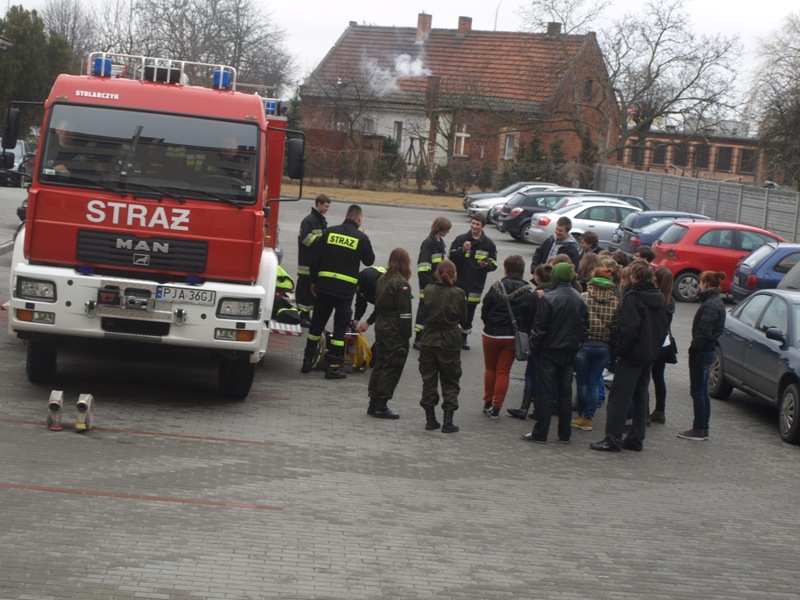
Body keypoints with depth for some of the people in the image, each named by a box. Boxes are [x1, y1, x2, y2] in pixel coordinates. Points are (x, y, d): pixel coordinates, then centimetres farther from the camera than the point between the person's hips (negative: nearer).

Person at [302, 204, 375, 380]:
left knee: (317, 323, 13)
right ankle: (333, 366, 1)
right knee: (340, 326, 4)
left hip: (324, 285, 3)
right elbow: (369, 261, 10)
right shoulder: (362, 238, -4)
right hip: (346, 289, -3)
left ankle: (307, 361, 18)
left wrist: (314, 281, 14)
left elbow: (314, 258, 4)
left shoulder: (330, 232, 4)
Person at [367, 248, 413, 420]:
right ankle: (381, 406, -1)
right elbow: (404, 313, -18)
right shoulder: (401, 284, -16)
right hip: (395, 331, -8)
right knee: (392, 368, -1)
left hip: (381, 327, 8)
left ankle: (373, 404, 18)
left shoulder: (382, 279, 9)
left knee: (380, 365, 14)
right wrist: (406, 336, -16)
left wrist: (380, 322, 17)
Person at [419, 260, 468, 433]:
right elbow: (463, 318, 0)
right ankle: (448, 422, 5)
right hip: (450, 342, -2)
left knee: (429, 380, 12)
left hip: (429, 340, 2)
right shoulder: (458, 294, -10)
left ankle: (430, 419, 15)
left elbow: (425, 313, 3)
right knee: (450, 382, 8)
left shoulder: (429, 291, -6)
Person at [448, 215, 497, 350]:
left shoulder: (489, 244, 4)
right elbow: (451, 257, -4)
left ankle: (463, 337, 20)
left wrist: (486, 265, -17)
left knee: (470, 311, 8)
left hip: (476, 284, 2)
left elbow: (493, 264, 5)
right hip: (458, 282, -1)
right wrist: (462, 250, -20)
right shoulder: (460, 239, 0)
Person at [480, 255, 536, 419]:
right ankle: (496, 408, 6)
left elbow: (484, 312, -5)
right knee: (503, 372, 7)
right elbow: (530, 319, -6)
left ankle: (488, 403, 26)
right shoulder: (529, 293, -9)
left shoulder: (496, 288, -11)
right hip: (513, 338, 1)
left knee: (490, 369, 17)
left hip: (491, 335, -1)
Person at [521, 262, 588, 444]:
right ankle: (564, 434, 14)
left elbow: (539, 327, -13)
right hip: (569, 353, 5)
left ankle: (540, 434, 3)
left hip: (549, 351, -5)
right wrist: (576, 346, 14)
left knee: (545, 393, 0)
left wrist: (534, 347, -2)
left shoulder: (548, 299, -16)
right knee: (565, 394, 11)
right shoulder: (580, 300, 2)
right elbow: (585, 328, 6)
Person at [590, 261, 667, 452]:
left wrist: (619, 350, -13)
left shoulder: (632, 298, -16)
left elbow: (628, 329, -22)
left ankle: (612, 440, -7)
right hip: (650, 355, 8)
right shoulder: (659, 298, 9)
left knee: (618, 397, -5)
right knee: (640, 397, 14)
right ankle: (636, 439, 17)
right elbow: (663, 328, 15)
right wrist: (655, 347, 18)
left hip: (632, 354, -8)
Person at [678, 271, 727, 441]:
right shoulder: (716, 301, 11)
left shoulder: (710, 304, -20)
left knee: (697, 391, -3)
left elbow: (704, 331, -24)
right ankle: (703, 429, 21)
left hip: (702, 352, -10)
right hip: (709, 350, 10)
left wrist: (694, 347, -15)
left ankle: (699, 430, 1)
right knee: (702, 392, 15)